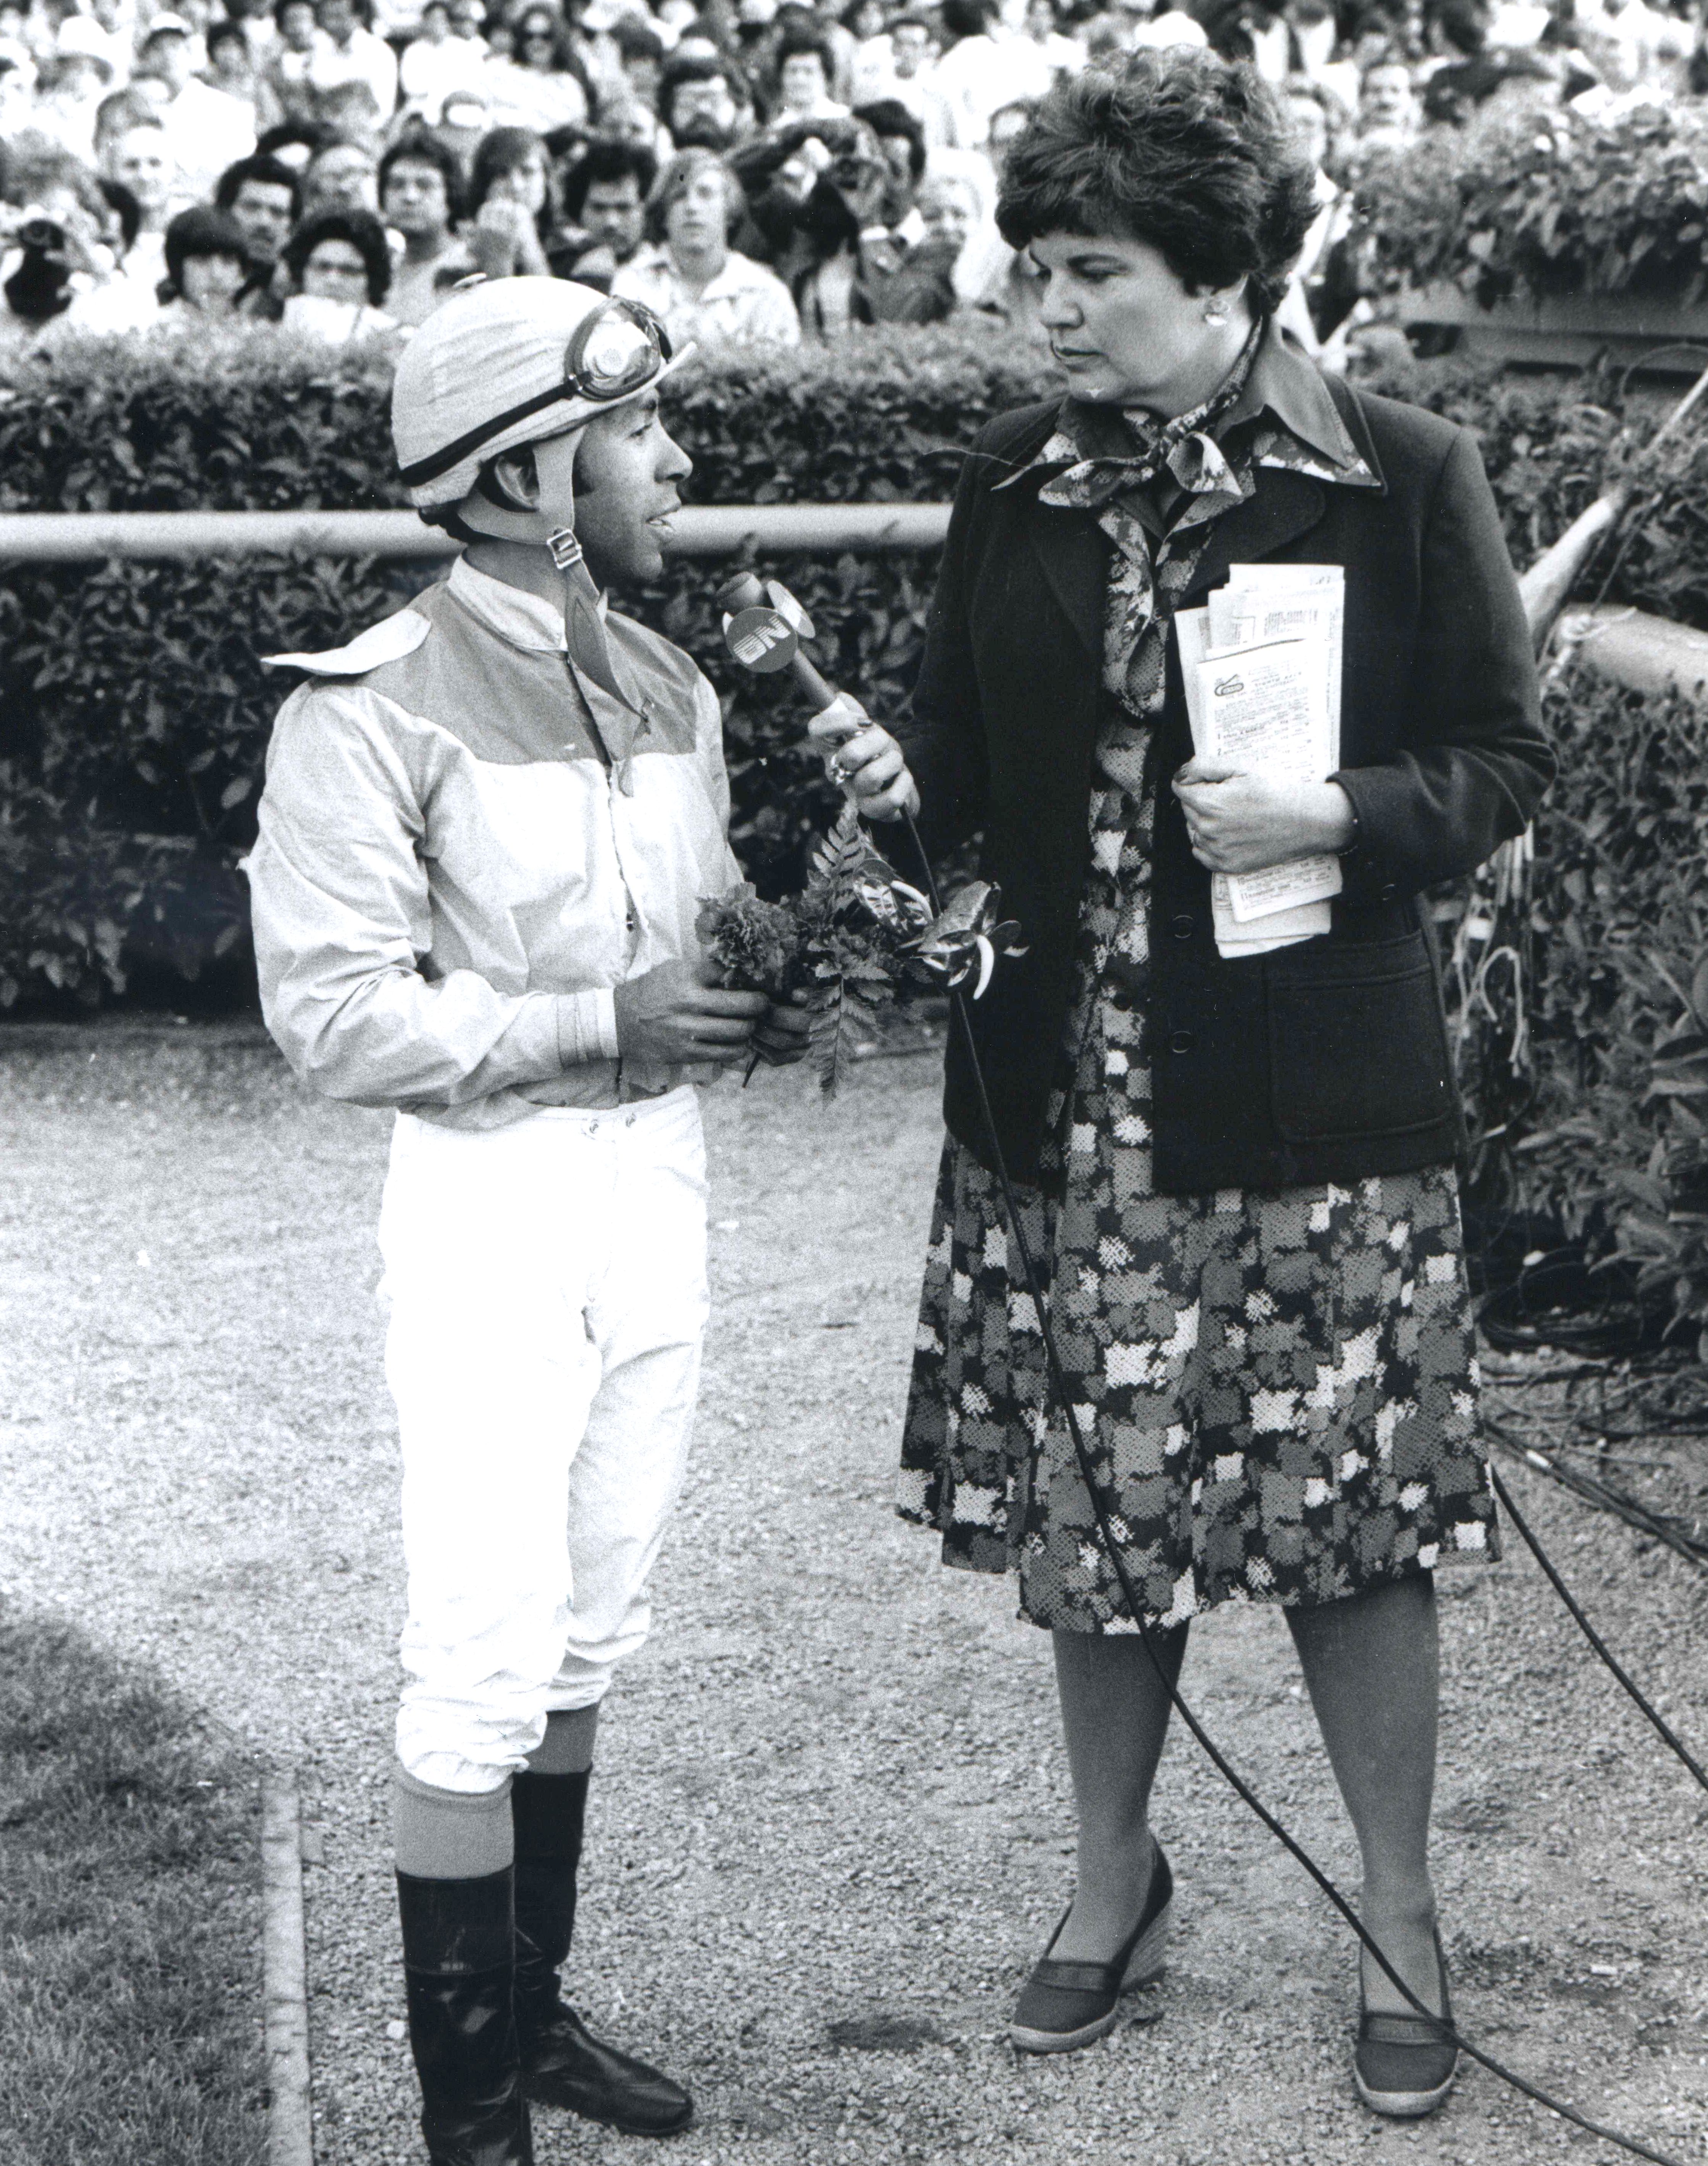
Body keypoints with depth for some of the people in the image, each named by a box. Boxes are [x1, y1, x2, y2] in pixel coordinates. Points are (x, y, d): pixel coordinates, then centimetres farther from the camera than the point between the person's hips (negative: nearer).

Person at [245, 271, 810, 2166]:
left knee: (589, 1632, 14)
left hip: (657, 1174, 7)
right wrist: (598, 1025, -20)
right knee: (486, 1653, -6)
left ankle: (530, 2008, 28)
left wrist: (761, 995, -3)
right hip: (493, 1197, -7)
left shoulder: (669, 690, 10)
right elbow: (331, 1013, -16)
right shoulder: (373, 710, -13)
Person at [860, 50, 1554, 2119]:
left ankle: (1401, 1919, 23)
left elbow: (1505, 758, -3)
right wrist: (901, 771, -10)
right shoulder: (1012, 482, 4)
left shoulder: (1405, 473, -6)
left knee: (1351, 1510, 4)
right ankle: (1113, 1879, 32)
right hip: (1065, 1086, 4)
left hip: (1314, 1095, -3)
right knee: (1086, 1500, 12)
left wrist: (1335, 819, -20)